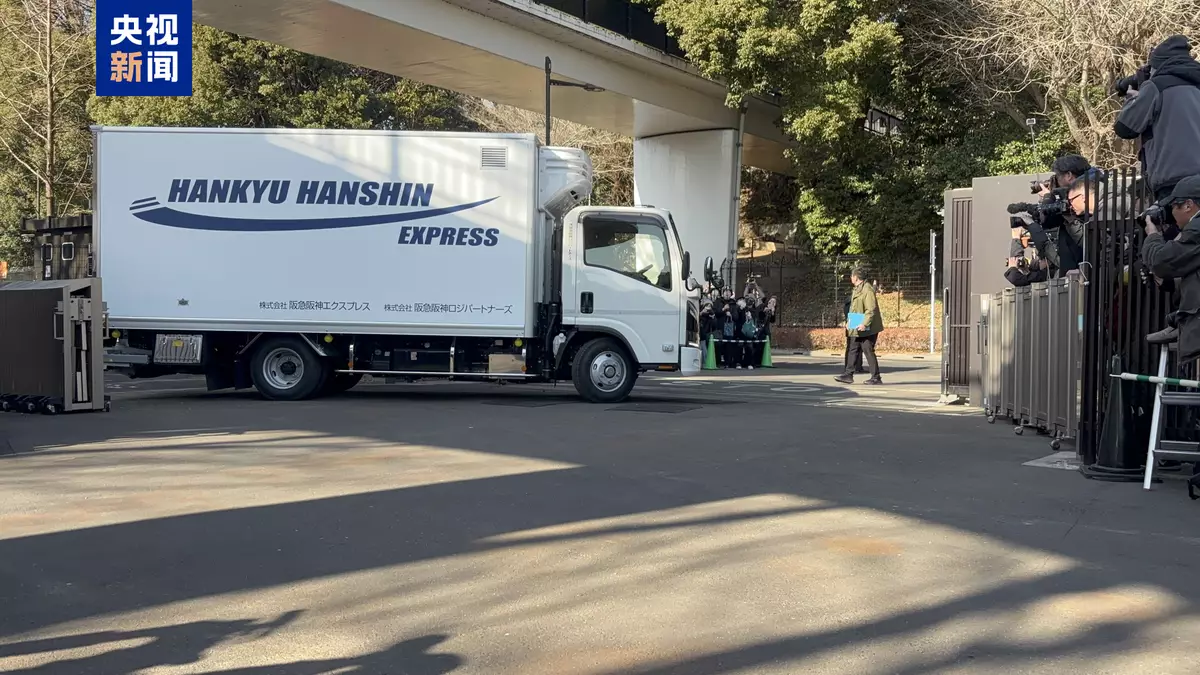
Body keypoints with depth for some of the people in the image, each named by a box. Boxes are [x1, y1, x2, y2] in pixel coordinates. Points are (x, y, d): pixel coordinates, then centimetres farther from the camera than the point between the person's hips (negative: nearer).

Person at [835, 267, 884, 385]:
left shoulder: (867, 290, -17)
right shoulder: (857, 289, 14)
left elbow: (871, 310, -23)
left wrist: (865, 324, -29)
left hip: (868, 328, -10)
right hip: (858, 328, 10)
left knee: (868, 350, -6)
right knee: (853, 349, 11)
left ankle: (876, 377, 0)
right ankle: (848, 375, 16)